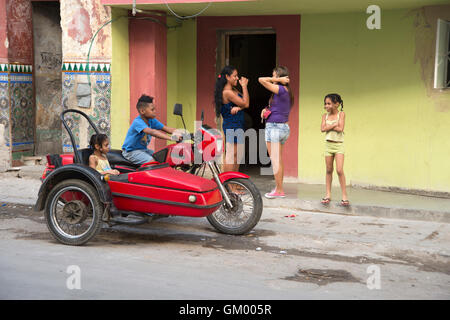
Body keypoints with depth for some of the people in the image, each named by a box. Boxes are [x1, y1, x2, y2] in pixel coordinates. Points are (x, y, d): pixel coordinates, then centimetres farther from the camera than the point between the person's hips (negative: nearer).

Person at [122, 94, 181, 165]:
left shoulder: (152, 121, 2)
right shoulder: (138, 122, -25)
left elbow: (166, 129, -2)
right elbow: (151, 132, -41)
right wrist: (171, 137, -51)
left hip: (143, 149, 9)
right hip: (131, 151, -9)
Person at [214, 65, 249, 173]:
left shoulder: (233, 90, 13)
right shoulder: (227, 92, -17)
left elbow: (245, 104, 6)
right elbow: (246, 103, -16)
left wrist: (238, 107, -16)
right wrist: (244, 86, -9)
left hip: (238, 126, 10)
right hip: (232, 126, -10)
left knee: (238, 155, 13)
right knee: (231, 154, -7)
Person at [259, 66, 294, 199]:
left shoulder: (279, 89, -15)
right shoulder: (287, 91, 12)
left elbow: (261, 80, -15)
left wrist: (278, 80, -10)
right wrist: (266, 109, 4)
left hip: (274, 127, -9)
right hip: (284, 127, 9)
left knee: (275, 161, -4)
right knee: (279, 161, 14)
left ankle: (279, 190, 0)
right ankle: (279, 188, 20)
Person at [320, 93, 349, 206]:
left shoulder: (341, 114, -3)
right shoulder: (325, 116, 7)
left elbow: (340, 129, -15)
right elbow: (322, 129, -8)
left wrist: (328, 126, -9)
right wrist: (334, 124, -13)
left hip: (339, 145, -4)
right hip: (328, 144, 4)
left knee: (339, 170, -12)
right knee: (329, 170, 8)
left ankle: (344, 195, -7)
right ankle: (328, 194, 15)